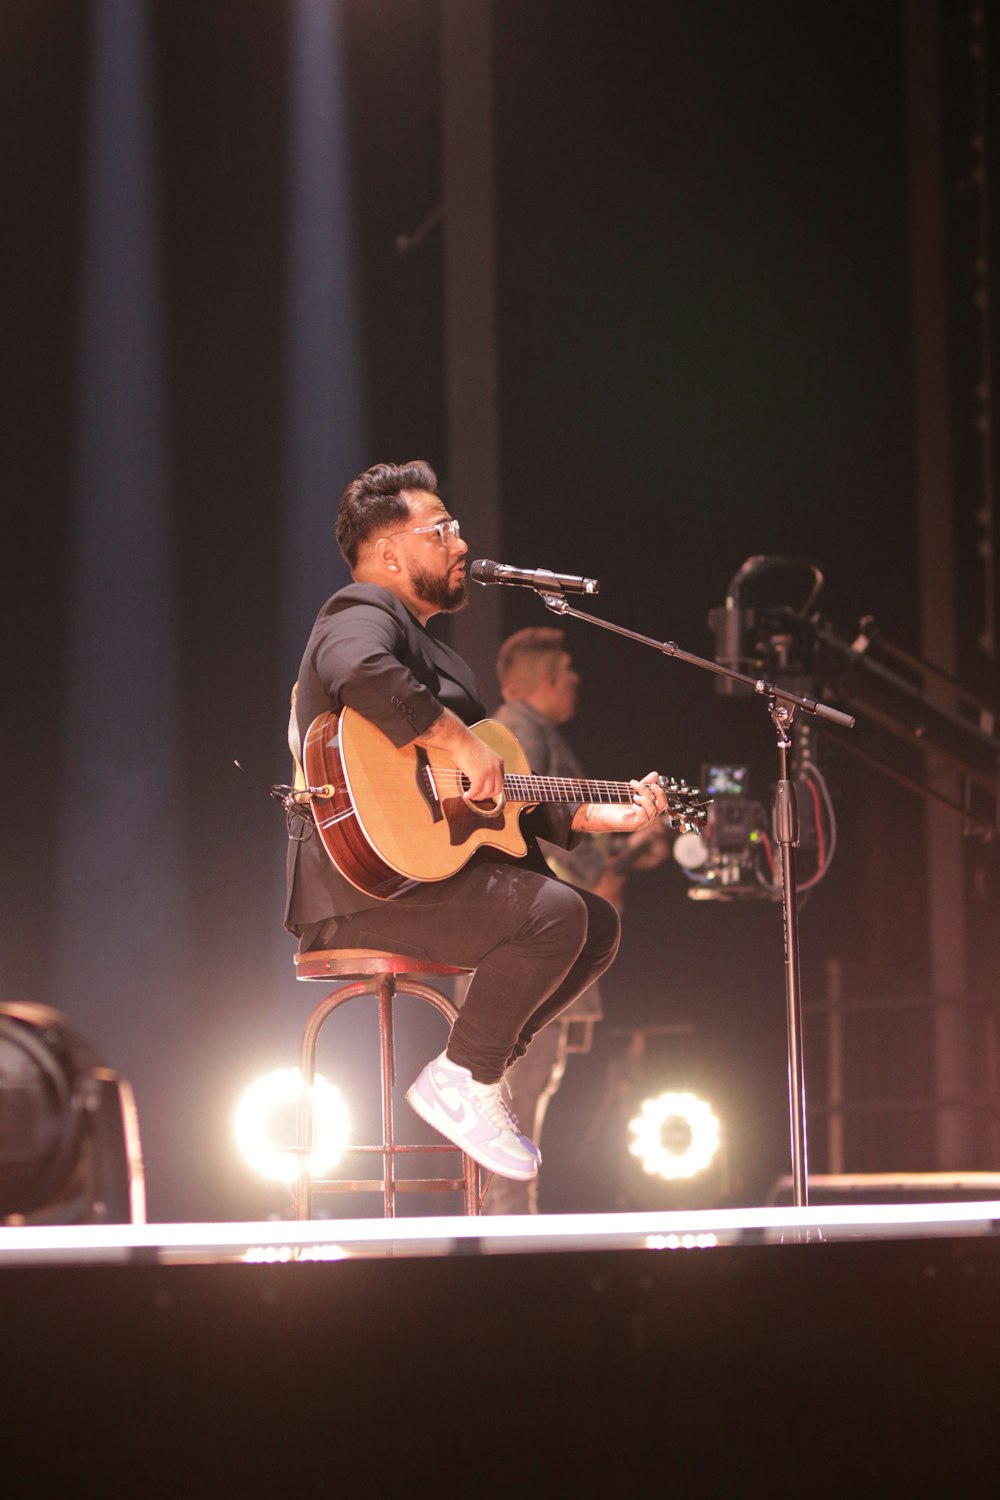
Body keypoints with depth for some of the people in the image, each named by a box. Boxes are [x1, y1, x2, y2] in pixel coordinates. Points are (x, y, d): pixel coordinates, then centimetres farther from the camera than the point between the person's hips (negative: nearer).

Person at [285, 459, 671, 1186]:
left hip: (440, 865, 11)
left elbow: (502, 800, 27)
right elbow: (362, 673, -34)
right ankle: (463, 1083, -13)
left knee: (599, 922, 7)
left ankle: (480, 1070, 4)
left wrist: (594, 815, 18)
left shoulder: (428, 643, 27)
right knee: (554, 913, -26)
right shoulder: (361, 614, -5)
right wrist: (459, 743, -27)